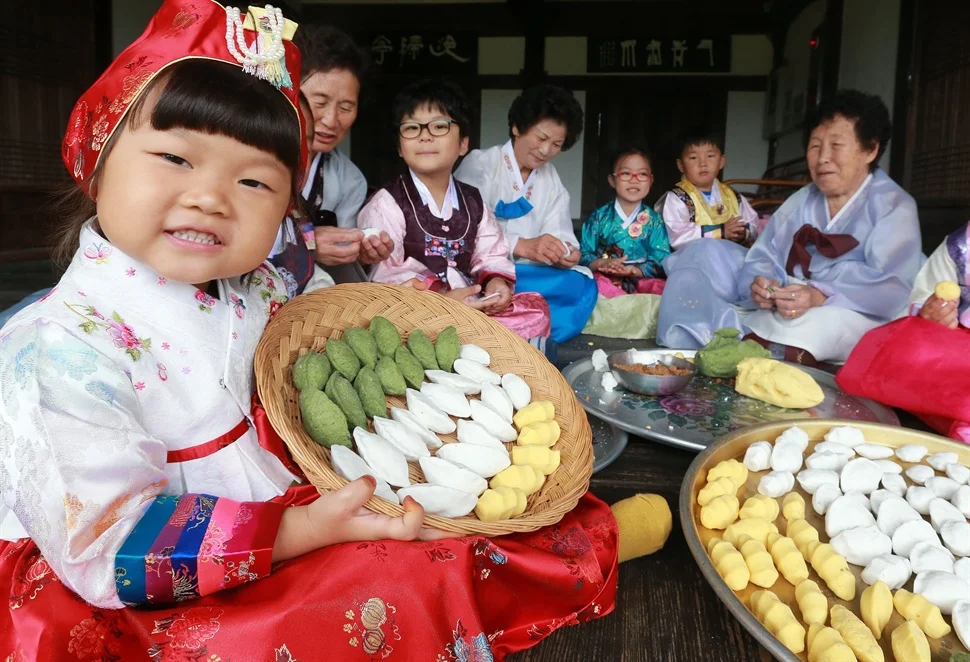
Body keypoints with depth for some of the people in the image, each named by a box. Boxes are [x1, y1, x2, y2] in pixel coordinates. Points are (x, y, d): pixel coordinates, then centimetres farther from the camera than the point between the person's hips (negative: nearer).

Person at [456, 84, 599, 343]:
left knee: (582, 284, -23)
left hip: (529, 275, 6)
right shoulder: (479, 164, -3)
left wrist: (565, 253, -19)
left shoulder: (551, 180, 17)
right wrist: (522, 246, -31)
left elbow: (558, 234, 6)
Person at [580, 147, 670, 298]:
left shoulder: (654, 220, 8)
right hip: (605, 278, -1)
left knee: (661, 287, -30)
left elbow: (661, 262, -1)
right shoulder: (599, 216, 7)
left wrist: (633, 270, -19)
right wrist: (602, 263, -20)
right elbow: (584, 255, 1)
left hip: (642, 279, 2)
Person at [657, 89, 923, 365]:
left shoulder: (894, 207, -4)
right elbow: (763, 257, 5)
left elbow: (893, 288, -18)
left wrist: (821, 297, -35)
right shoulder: (801, 201, 15)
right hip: (778, 310, 6)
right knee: (706, 253, -4)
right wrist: (760, 283, -20)